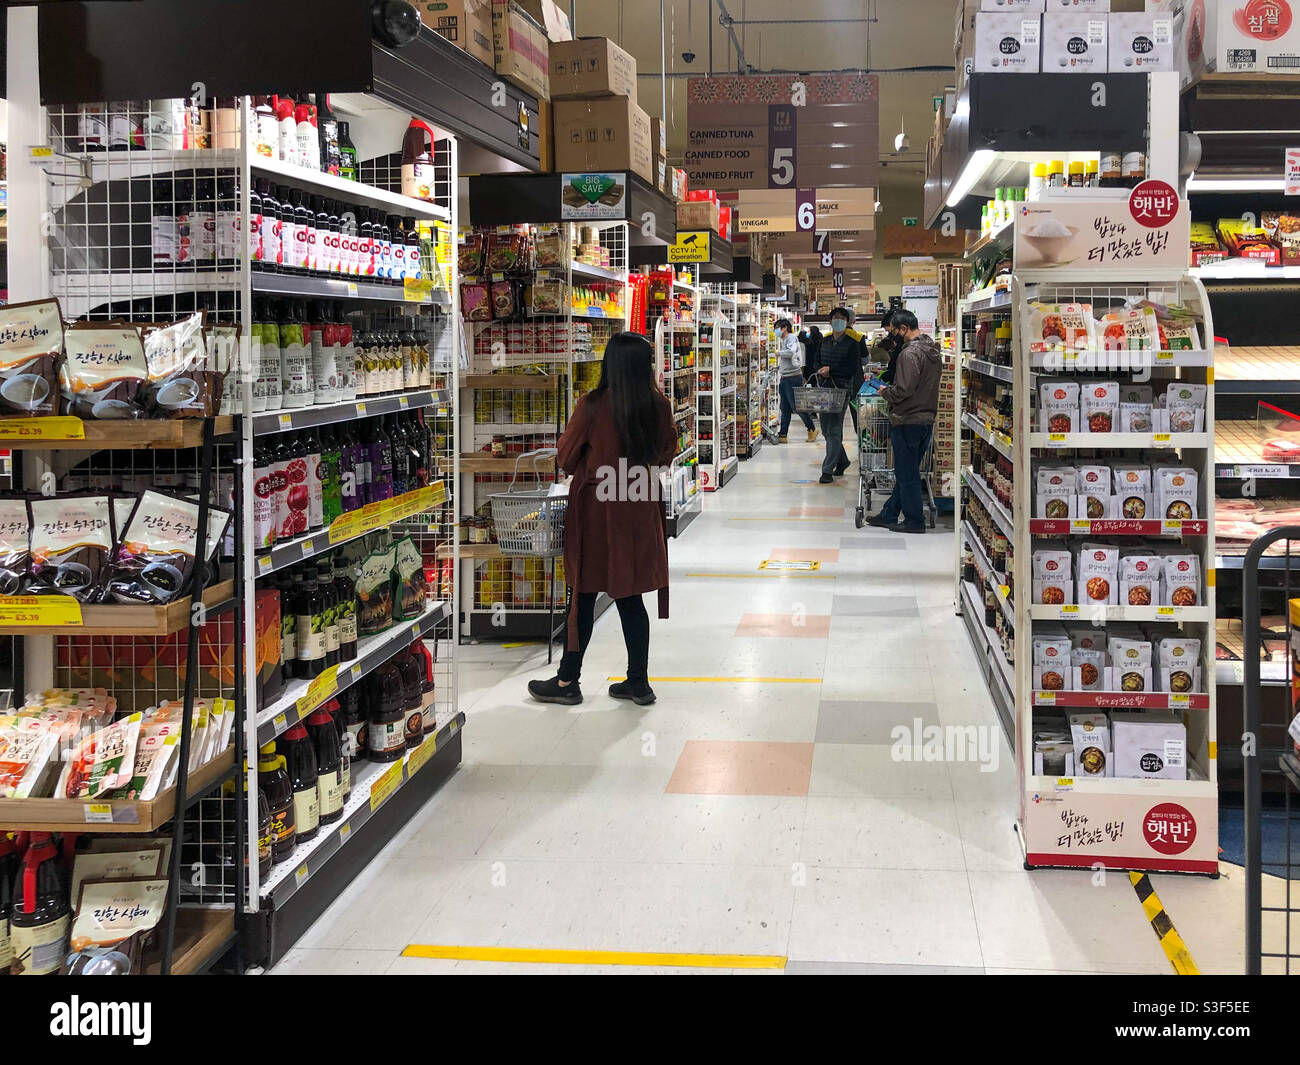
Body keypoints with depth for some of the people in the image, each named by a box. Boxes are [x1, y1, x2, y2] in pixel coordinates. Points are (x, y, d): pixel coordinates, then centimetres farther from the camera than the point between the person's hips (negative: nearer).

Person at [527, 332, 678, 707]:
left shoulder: (592, 405, -14)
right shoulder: (659, 405, -4)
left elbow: (565, 458, -5)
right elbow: (667, 453, 10)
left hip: (595, 508, -4)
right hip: (639, 510, 4)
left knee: (584, 596, 5)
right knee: (630, 596, 12)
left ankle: (567, 682, 13)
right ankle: (638, 682, 17)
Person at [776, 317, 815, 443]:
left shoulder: (792, 338, -9)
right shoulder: (783, 340, 19)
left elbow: (791, 352, -28)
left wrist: (779, 352, -13)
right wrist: (778, 368, 15)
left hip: (793, 377, -9)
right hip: (784, 378, 9)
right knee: (785, 408, 8)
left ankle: (812, 429, 6)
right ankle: (782, 435, 8)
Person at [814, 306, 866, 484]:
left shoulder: (852, 343, -4)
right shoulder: (825, 341, 13)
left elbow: (852, 368, -10)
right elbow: (817, 362, 17)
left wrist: (831, 370, -13)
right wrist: (821, 371, -4)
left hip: (842, 388, -6)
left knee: (834, 430, -9)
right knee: (825, 429, 12)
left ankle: (828, 470, -7)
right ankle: (842, 461, 31)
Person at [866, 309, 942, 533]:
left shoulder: (910, 353, -19)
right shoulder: (934, 351, 10)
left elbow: (904, 390, -25)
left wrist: (886, 392, -5)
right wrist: (891, 389, 18)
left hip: (907, 421, -9)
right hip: (927, 420, 9)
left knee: (907, 473, 2)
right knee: (907, 472, 15)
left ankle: (914, 521, 7)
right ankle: (888, 515, 25)